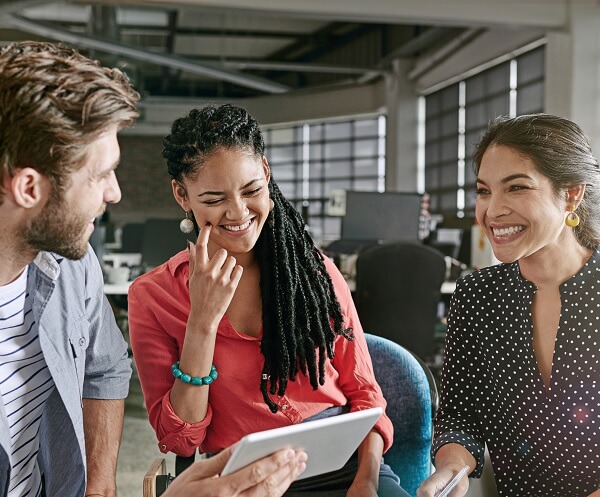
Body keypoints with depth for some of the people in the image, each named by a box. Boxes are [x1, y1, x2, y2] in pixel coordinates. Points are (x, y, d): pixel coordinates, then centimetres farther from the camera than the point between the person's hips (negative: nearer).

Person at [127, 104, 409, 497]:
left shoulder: (315, 270, 4)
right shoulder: (152, 296, -2)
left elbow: (363, 392, 6)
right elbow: (180, 440, -5)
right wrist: (203, 321, -15)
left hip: (347, 464, 1)